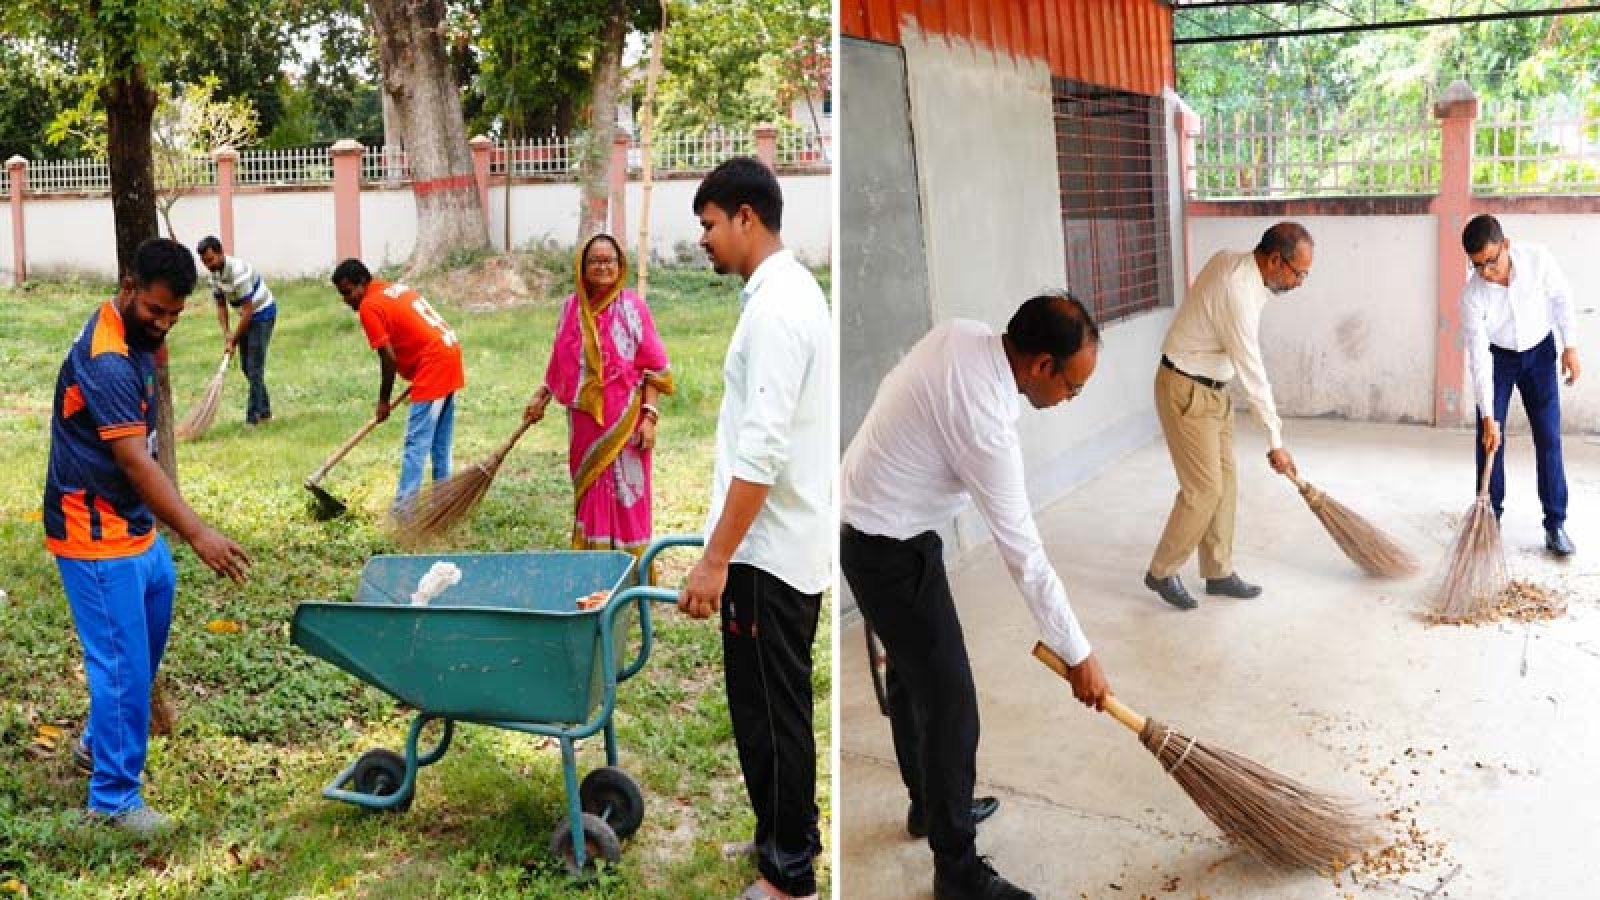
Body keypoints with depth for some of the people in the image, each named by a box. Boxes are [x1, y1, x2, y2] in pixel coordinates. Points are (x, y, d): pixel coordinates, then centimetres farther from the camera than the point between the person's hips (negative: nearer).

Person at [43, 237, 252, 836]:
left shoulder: (133, 335, 4)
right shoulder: (105, 360, -27)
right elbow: (136, 461, -35)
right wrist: (199, 534, -41)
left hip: (133, 522, 10)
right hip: (96, 534, -10)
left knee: (151, 622, 24)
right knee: (122, 660, -5)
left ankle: (102, 739, 41)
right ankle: (112, 797, 8)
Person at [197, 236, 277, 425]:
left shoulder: (238, 271, -28)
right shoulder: (214, 273, -2)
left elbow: (248, 309, -26)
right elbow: (221, 306, 5)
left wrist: (234, 339, -20)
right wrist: (226, 333, -10)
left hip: (263, 313, -9)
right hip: (247, 316, 9)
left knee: (254, 367, -12)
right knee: (246, 367, 11)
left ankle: (254, 416, -9)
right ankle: (264, 411, 21)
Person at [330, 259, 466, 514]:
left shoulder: (369, 307, -10)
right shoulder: (395, 289, 17)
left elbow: (388, 358, -12)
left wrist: (384, 401, -2)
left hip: (433, 366, -9)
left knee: (416, 444, -7)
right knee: (440, 442, 16)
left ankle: (402, 511, -7)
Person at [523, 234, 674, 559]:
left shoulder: (633, 307, -7)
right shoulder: (572, 307, 5)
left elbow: (654, 369, -8)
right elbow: (561, 363, 17)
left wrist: (649, 416, -14)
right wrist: (541, 395, 9)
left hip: (623, 421, -4)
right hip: (585, 420, 4)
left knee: (624, 495, 0)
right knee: (589, 493, 11)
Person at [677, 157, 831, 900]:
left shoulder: (776, 307, -19)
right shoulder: (790, 292, 13)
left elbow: (763, 450, -25)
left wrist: (716, 559, -23)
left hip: (769, 550, -10)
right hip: (787, 542, 10)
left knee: (769, 710, 1)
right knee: (775, 705, 19)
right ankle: (786, 838, 33)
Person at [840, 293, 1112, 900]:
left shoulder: (959, 333, -7)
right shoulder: (984, 424, -31)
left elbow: (899, 389, 13)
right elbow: (1024, 556, -24)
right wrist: (1078, 655, -13)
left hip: (868, 525, 10)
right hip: (892, 552, -10)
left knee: (911, 673, 24)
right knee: (948, 701, -3)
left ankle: (931, 802, 43)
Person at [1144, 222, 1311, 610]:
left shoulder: (1229, 259, -2)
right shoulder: (1237, 292, -28)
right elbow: (1253, 374, -23)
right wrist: (1276, 442, -17)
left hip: (1211, 389, 9)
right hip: (1185, 391, -9)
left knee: (1225, 482, 10)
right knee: (1204, 489, -6)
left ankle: (1218, 571, 19)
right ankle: (1162, 572, 9)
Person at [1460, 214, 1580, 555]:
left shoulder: (1537, 258, -26)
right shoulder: (1472, 296, -28)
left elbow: (1561, 297, -5)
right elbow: (1479, 358, -25)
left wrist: (1570, 346, -5)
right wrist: (1488, 417, -25)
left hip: (1539, 351, 1)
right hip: (1496, 356, -1)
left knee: (1549, 438, -1)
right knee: (1490, 438, -3)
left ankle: (1555, 524, 4)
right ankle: (1489, 517, 11)